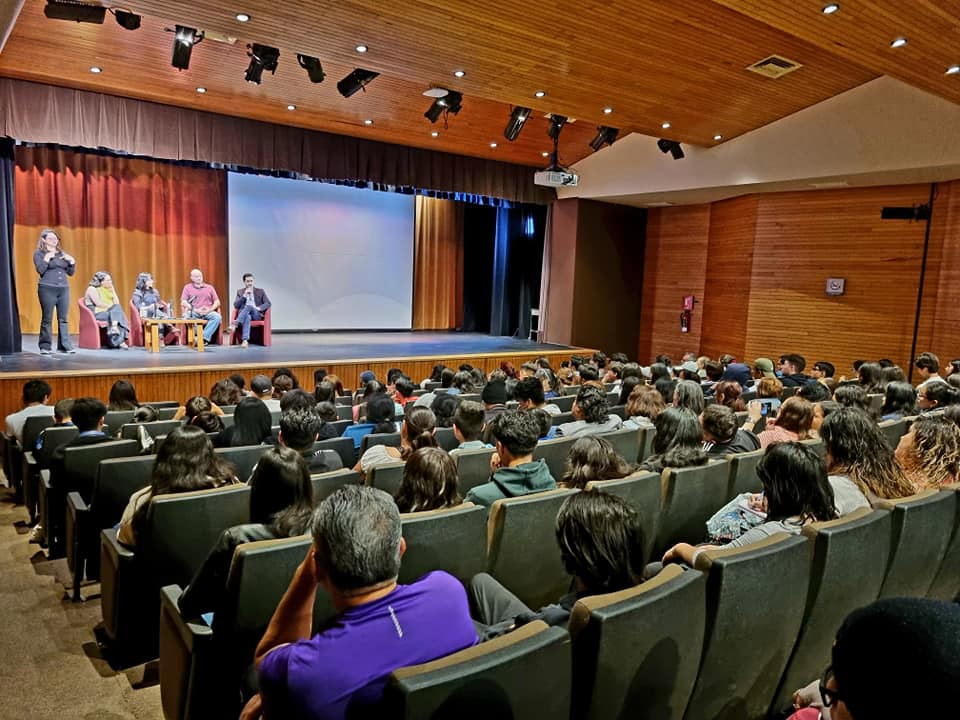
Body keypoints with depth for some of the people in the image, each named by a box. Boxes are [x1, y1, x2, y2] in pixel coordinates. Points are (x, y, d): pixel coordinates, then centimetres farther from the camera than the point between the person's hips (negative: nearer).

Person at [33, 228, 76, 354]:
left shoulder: (62, 254, 17)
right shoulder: (39, 253, 4)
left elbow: (71, 273, 16)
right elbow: (40, 270, -9)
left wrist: (72, 261, 0)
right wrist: (47, 258, -15)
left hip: (64, 289, 4)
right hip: (47, 289, -4)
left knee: (63, 319, 3)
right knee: (47, 319, -4)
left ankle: (65, 345, 4)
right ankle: (45, 347, 0)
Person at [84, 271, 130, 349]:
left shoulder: (108, 289, 19)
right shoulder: (92, 289, -1)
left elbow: (117, 303, 9)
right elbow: (98, 303, -14)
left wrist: (112, 289, 4)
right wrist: (111, 307, -11)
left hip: (110, 313, 6)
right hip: (97, 314, -6)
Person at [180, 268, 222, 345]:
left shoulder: (210, 287, 20)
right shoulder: (187, 287, 16)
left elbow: (217, 302, 13)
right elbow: (183, 302, 3)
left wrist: (210, 309, -8)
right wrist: (196, 310, -12)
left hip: (208, 312, 1)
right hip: (194, 312, -1)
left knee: (217, 317, -31)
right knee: (186, 316, -35)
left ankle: (204, 337, -34)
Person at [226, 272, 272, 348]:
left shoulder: (260, 291, 16)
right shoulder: (240, 292, 19)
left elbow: (268, 303, 3)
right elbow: (236, 305, 6)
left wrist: (259, 308, -16)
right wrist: (244, 295, -5)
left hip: (256, 314, 0)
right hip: (243, 314, 0)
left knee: (249, 306, -36)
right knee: (247, 317, -40)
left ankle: (234, 324, -52)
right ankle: (245, 340, -58)